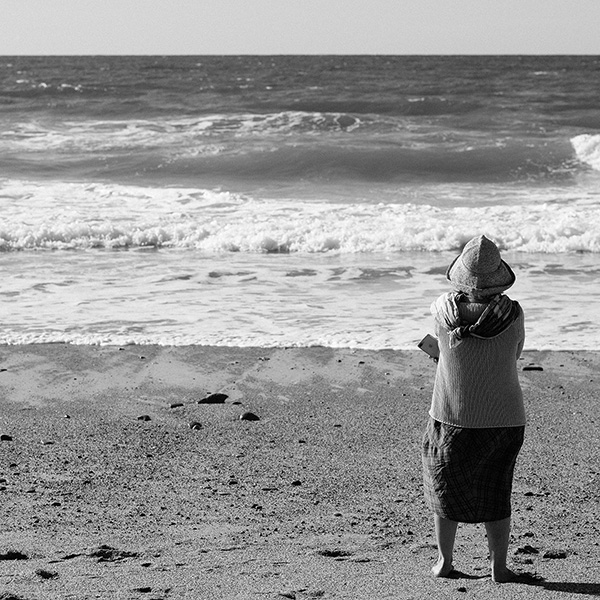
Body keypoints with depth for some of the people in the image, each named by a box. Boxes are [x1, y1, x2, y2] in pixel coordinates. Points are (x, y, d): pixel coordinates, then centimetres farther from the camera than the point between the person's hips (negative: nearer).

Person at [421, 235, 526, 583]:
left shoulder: (445, 309, -14)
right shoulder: (512, 315, -12)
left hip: (453, 419, 0)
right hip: (505, 420, 0)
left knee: (446, 488, 18)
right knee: (496, 492, 15)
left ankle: (444, 561, 24)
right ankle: (500, 567, 17)